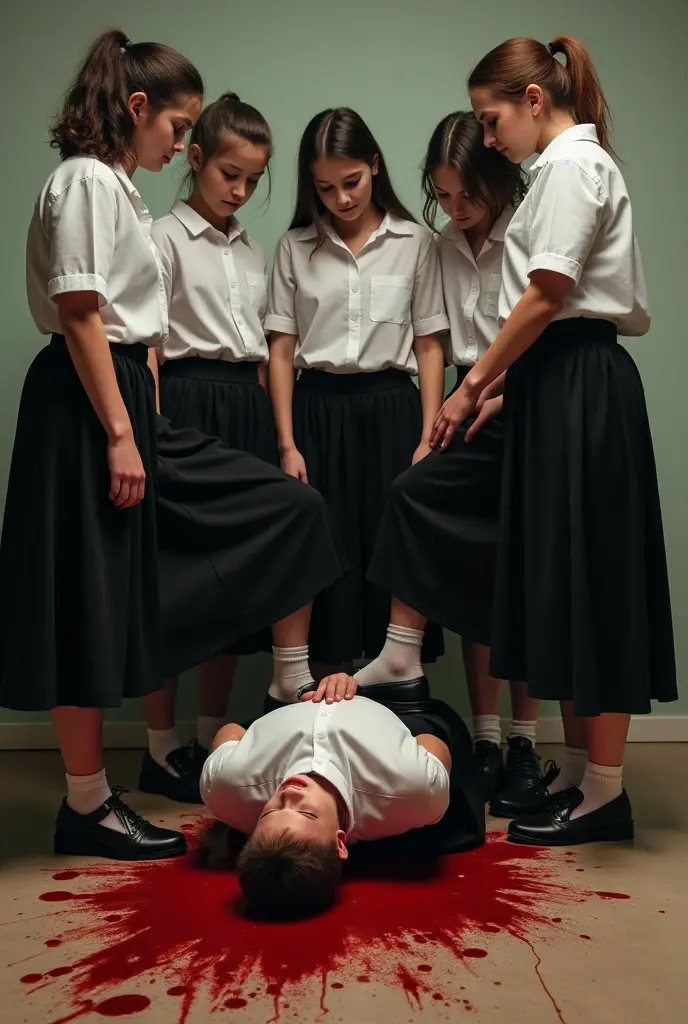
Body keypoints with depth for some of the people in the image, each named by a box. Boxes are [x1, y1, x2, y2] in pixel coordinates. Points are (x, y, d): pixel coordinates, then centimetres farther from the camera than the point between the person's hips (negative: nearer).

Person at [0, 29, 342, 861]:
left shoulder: (121, 189, 19)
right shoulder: (86, 180, -9)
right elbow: (79, 317, -18)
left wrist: (140, 425, 15)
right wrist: (119, 436, -21)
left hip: (129, 396, 10)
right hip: (85, 410, -10)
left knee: (288, 509, 8)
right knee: (92, 603, -3)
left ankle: (293, 690, 15)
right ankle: (87, 806, 9)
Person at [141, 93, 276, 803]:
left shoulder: (251, 249, 18)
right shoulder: (165, 239, -1)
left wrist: (271, 431, 11)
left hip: (248, 413, 7)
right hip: (187, 405, -6)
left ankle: (213, 737, 19)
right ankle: (161, 747, 9)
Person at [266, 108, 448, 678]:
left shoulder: (415, 242, 5)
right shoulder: (295, 247, 7)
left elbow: (430, 346, 3)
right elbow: (282, 351, 4)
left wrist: (428, 436, -5)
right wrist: (287, 444, -3)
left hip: (391, 407, -1)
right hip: (317, 410, 1)